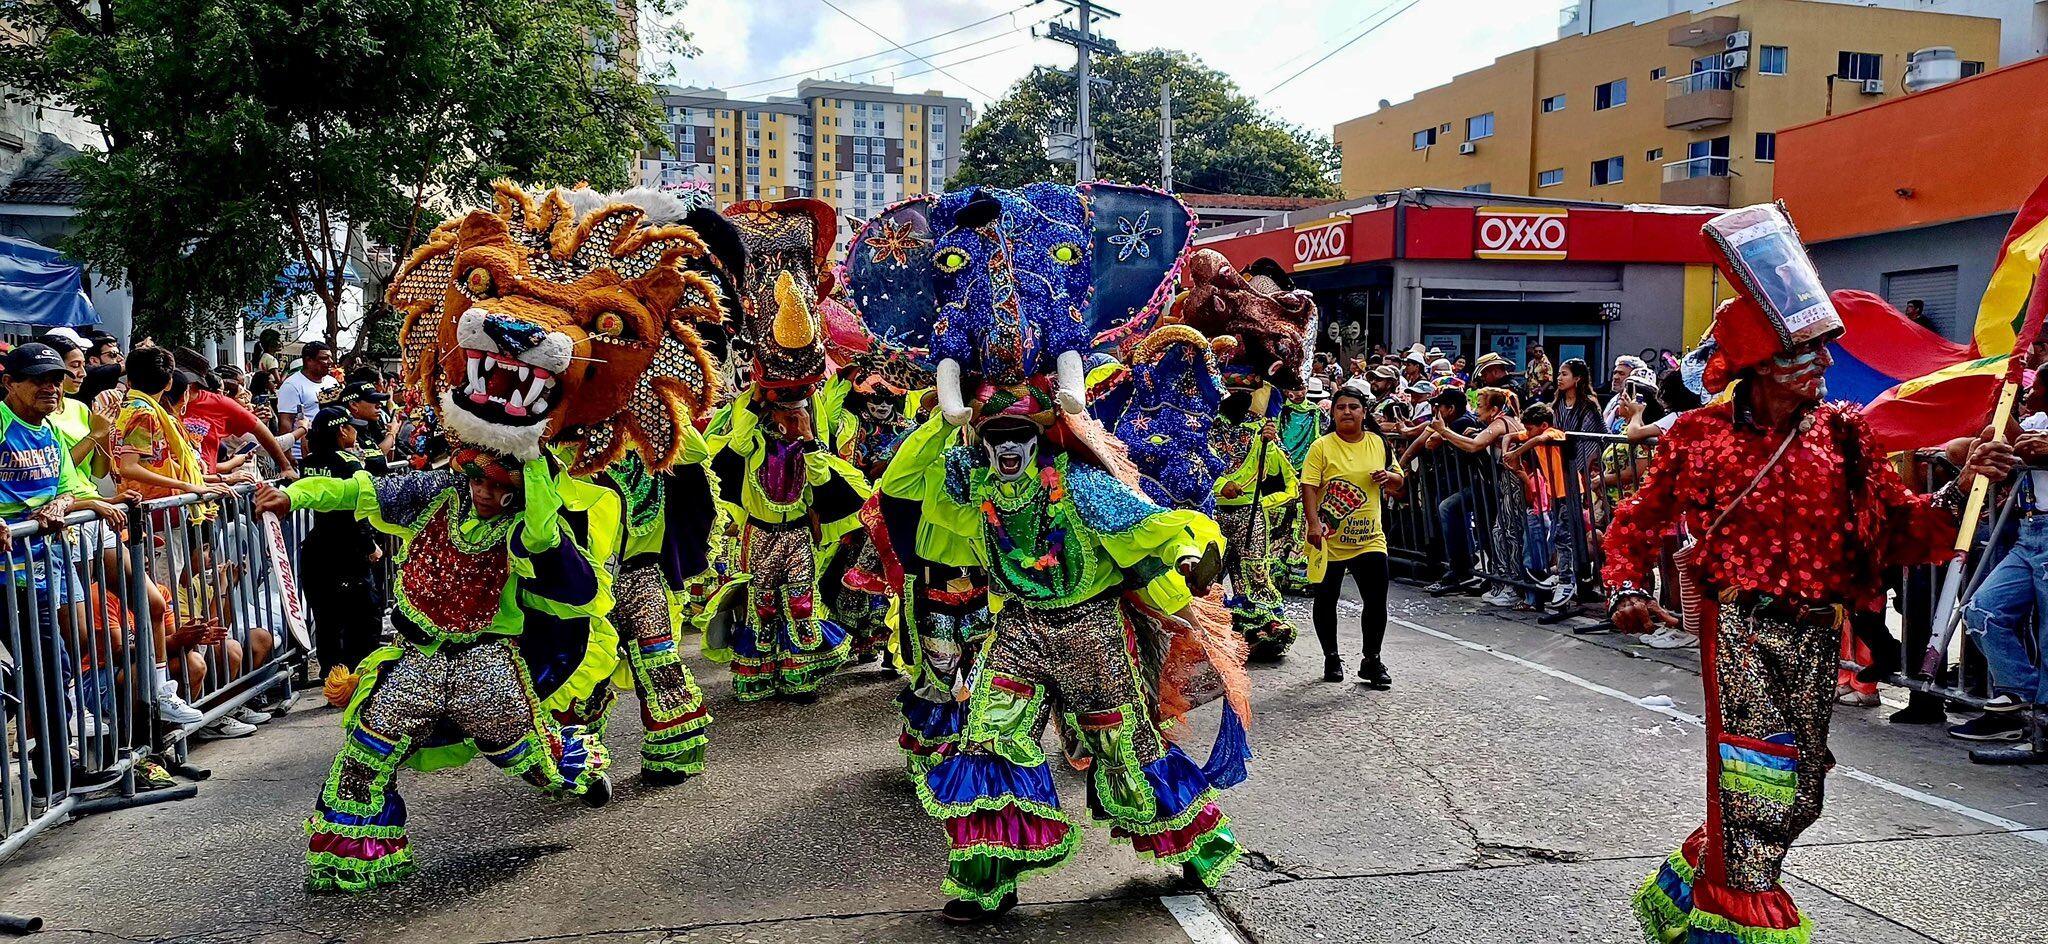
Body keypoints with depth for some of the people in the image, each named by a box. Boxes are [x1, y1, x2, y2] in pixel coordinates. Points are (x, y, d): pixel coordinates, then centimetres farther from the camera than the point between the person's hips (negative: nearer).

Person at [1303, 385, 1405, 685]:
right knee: (1326, 600, 9)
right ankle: (1331, 658, 26)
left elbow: (1399, 482, 16)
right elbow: (1309, 486, -12)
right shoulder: (1322, 447, -5)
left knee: (1377, 601, -3)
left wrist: (1389, 476, -7)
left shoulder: (1378, 443, 6)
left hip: (1369, 539, 2)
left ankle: (1371, 661, 13)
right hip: (1329, 539, -2)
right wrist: (1314, 523, -25)